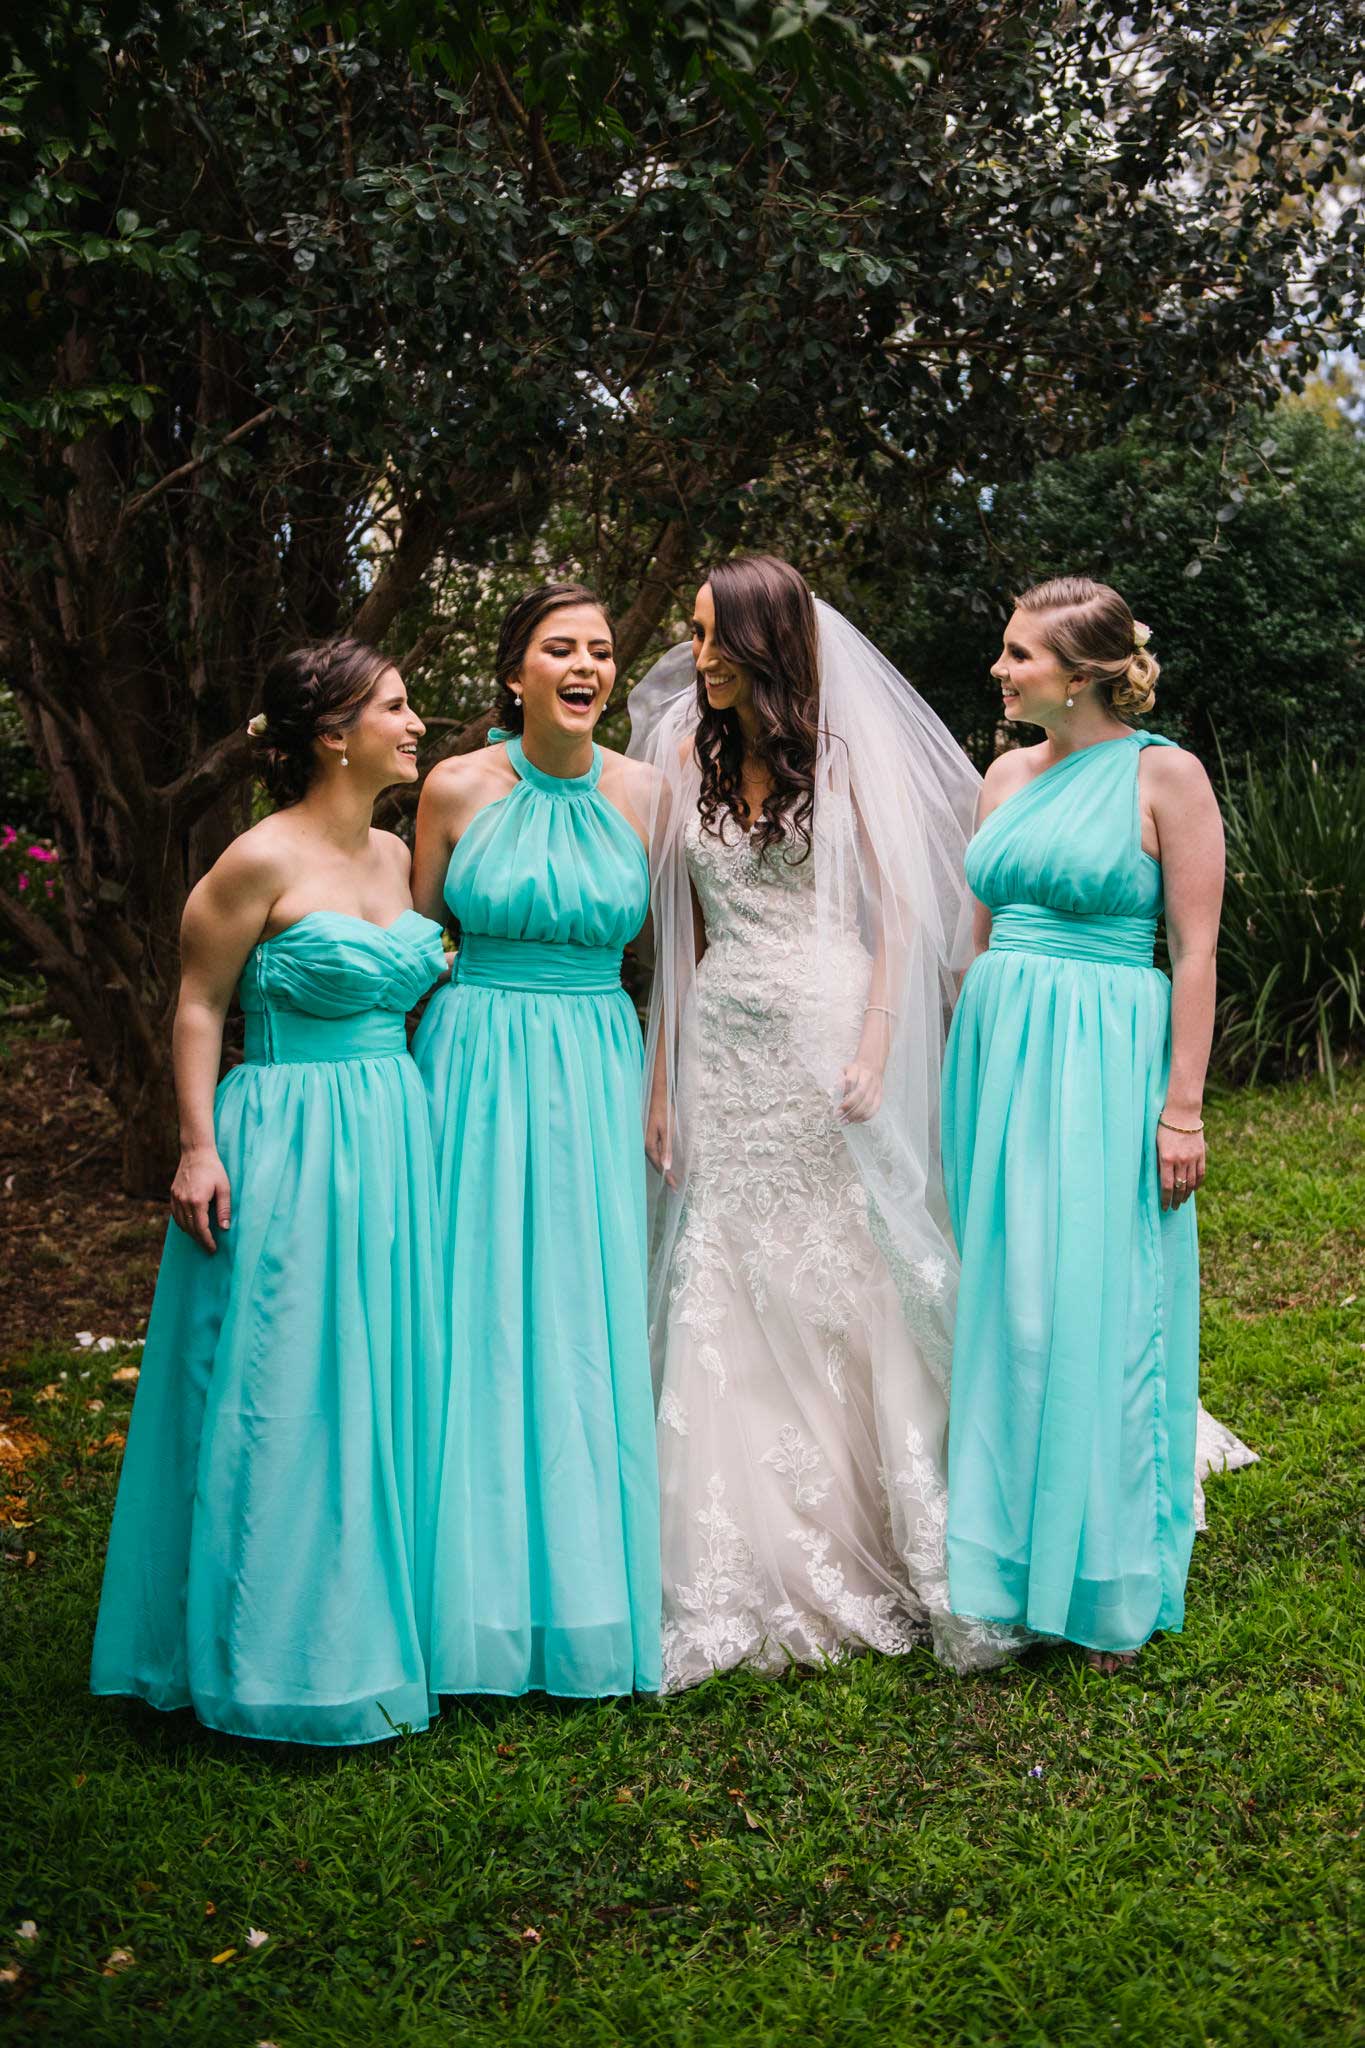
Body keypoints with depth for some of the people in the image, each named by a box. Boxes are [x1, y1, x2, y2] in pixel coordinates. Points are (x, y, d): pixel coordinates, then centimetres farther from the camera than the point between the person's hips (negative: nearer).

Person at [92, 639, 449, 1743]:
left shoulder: (394, 853, 10)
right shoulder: (263, 859, -12)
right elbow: (198, 1005, -8)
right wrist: (198, 1147, -12)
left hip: (392, 1143, 7)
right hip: (289, 1147, -7)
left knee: (385, 1383, 12)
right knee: (285, 1393, 1)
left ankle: (380, 1621, 26)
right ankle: (284, 1651, 15)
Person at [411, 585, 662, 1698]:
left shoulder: (645, 793, 1)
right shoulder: (458, 788, -2)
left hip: (599, 1069, 1)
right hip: (478, 1064, -1)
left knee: (590, 1326, 5)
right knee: (479, 1321, 3)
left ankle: (591, 1585, 19)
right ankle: (486, 1589, 16)